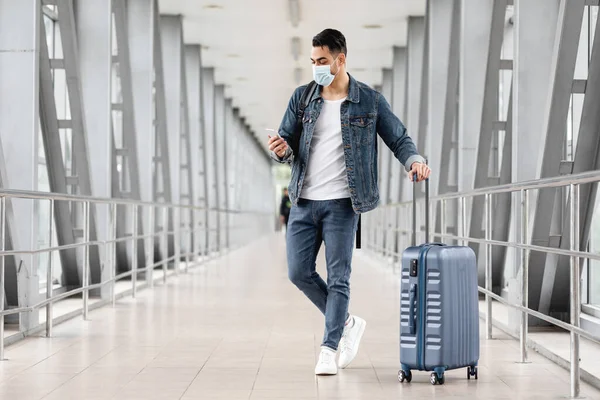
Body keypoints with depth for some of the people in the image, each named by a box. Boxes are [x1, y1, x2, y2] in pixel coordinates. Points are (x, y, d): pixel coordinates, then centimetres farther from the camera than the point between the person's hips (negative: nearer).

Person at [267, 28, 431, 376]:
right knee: (299, 272, 3)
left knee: (338, 278, -4)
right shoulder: (302, 97, 7)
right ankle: (347, 323, 22)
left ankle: (329, 349, 2)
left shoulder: (370, 101, -1)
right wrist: (282, 150, -17)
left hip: (341, 203, -4)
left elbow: (399, 138, 4)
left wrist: (415, 160, -17)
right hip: (304, 201, 4)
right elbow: (287, 140, 7)